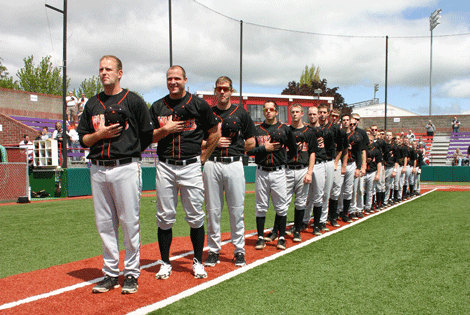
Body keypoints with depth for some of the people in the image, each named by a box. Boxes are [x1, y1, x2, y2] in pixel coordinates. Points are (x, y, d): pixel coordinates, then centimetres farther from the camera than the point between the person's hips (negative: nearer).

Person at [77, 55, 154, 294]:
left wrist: (128, 152, 4)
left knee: (130, 222, -2)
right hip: (98, 169, 5)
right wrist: (100, 134, -4)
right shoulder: (92, 104, 15)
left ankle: (132, 274, 10)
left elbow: (147, 135, 3)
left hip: (126, 168, -4)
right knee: (104, 223, 7)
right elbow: (83, 139, 14)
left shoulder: (134, 101, 2)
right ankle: (110, 273, 18)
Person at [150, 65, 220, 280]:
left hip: (191, 166, -2)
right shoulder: (157, 107, 11)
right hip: (165, 167, 2)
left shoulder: (199, 105, 4)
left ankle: (198, 262, 15)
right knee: (165, 217, 4)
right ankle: (165, 263, 15)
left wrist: (203, 156, 4)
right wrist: (165, 129, -7)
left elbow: (215, 132, 9)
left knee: (195, 217, 1)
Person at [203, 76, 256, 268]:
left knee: (237, 210, 1)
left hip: (234, 164, -1)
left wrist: (233, 149, 5)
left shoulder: (241, 113, 8)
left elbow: (251, 143, 10)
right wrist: (214, 143, -5)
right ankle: (213, 250, 14)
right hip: (211, 164, 1)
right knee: (212, 210, 4)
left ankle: (239, 251, 12)